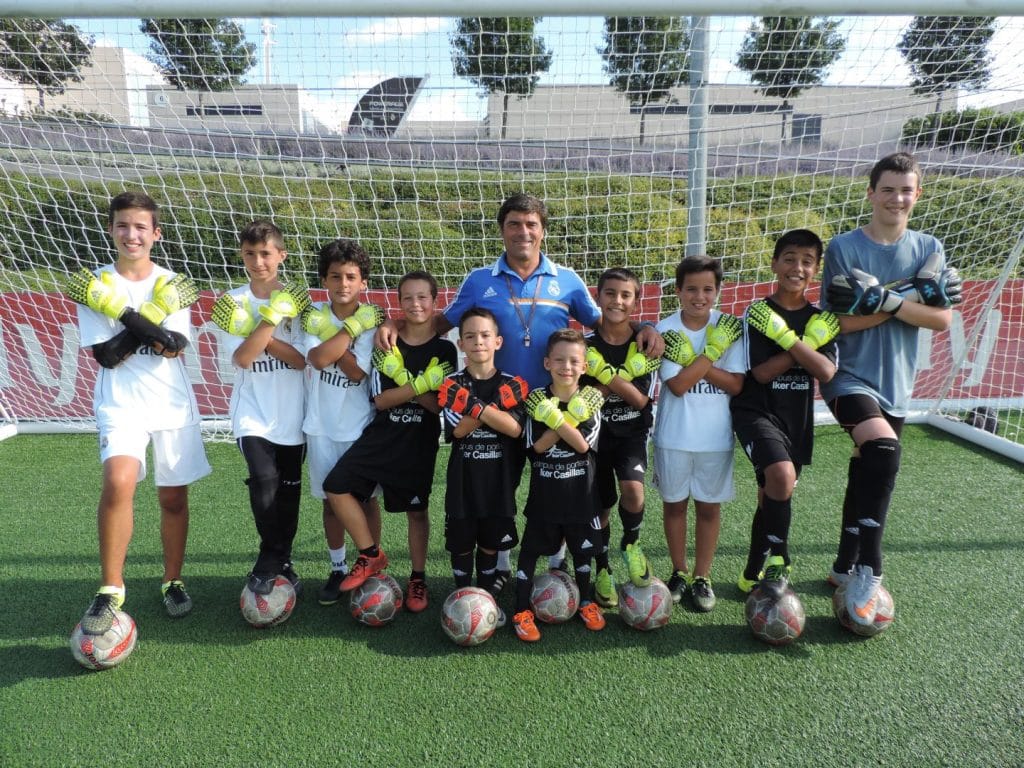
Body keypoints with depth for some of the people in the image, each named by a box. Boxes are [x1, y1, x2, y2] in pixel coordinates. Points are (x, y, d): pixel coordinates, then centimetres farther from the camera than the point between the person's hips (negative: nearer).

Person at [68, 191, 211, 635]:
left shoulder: (171, 284, 2)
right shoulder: (96, 285, 0)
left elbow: (175, 347, -12)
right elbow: (106, 355, -9)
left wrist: (125, 315, -19)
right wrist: (151, 317, -15)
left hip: (173, 405, 2)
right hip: (120, 405, -2)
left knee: (174, 497, 8)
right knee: (119, 482, -25)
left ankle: (173, 582, 28)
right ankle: (110, 590, -9)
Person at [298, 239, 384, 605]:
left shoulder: (372, 320, -7)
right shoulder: (314, 314, -3)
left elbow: (358, 372, -16)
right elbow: (318, 359, -19)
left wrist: (329, 332, -20)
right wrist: (354, 325, -19)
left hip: (360, 424, -1)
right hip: (322, 424, 1)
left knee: (367, 498, 8)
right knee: (331, 499, 12)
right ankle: (338, 569, 28)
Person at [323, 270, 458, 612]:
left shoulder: (444, 350, -4)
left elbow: (440, 405, -11)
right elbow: (381, 400, -8)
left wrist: (403, 377, -20)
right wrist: (421, 384, -21)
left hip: (420, 443, -2)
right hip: (381, 437, 2)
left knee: (416, 510, 8)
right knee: (336, 487, -9)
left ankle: (418, 578, 26)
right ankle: (371, 555, 8)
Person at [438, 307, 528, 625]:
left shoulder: (511, 384, 0)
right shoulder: (453, 385, -2)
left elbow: (515, 429, -14)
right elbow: (457, 429, -15)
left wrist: (477, 407, -22)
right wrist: (495, 408, -21)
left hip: (498, 475, 1)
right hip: (463, 475, -1)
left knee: (491, 542, 12)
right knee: (461, 542, 7)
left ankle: (487, 597, 30)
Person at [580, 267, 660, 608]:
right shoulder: (586, 345, -7)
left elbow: (641, 401, -11)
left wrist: (608, 375, -24)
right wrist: (622, 377, -21)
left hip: (632, 432, 0)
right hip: (596, 433, 1)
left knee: (632, 490, -23)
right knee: (601, 506, 7)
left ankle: (631, 543, 8)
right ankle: (602, 570, 30)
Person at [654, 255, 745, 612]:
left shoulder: (729, 327, -6)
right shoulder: (666, 330, -10)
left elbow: (736, 384, -11)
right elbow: (678, 385, -17)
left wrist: (692, 360, -19)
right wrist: (712, 350, -20)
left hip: (715, 436, 1)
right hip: (674, 436, 0)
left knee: (709, 507, 11)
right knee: (674, 503, 13)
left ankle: (702, 576, 28)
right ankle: (679, 572, 32)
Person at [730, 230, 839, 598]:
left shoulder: (821, 319, 4)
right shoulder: (757, 314, -7)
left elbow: (826, 371, -10)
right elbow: (761, 373, -14)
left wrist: (787, 338, -20)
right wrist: (808, 343, -17)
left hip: (797, 418, 5)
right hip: (757, 411, -4)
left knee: (771, 495, 14)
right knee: (782, 475, -30)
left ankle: (753, 574, 31)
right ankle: (778, 561, -9)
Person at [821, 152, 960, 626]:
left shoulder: (928, 249, 5)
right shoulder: (844, 248, -6)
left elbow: (942, 320, -4)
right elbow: (842, 322, -13)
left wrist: (889, 301, -18)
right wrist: (912, 295, -16)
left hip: (895, 384, 5)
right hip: (849, 376, -5)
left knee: (867, 472, 14)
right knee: (884, 450, -29)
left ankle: (845, 568, 32)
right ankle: (868, 572, -18)